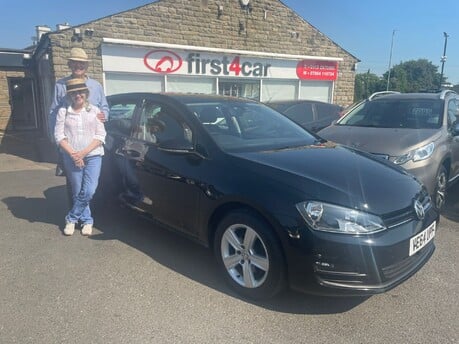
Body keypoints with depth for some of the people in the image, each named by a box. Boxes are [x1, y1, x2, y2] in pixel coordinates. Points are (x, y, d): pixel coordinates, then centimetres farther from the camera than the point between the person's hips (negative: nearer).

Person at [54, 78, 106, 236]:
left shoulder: (94, 110, 4)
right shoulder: (63, 112, 5)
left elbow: (100, 135, -2)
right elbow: (59, 136, 0)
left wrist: (84, 152, -12)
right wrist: (73, 153, -14)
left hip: (93, 156, 0)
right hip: (71, 157, 1)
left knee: (89, 191, -7)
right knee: (78, 192, 5)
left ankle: (72, 218, 13)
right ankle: (87, 220, 22)